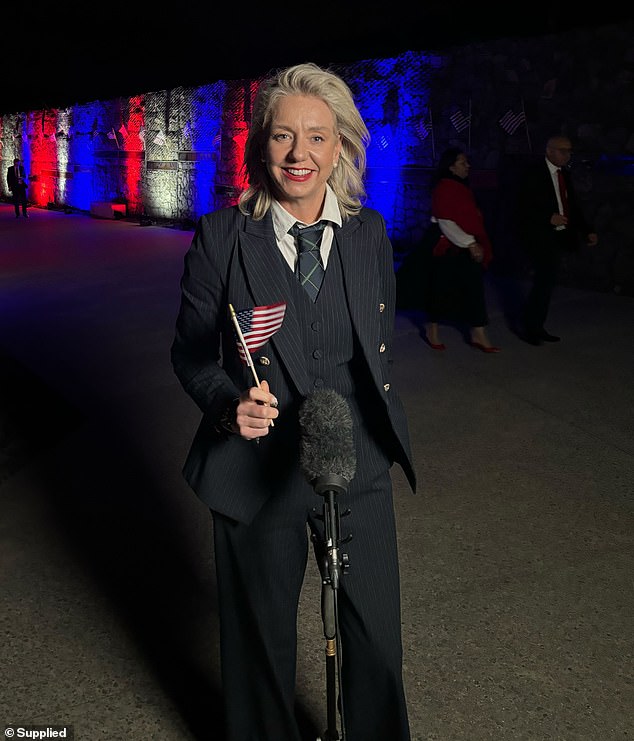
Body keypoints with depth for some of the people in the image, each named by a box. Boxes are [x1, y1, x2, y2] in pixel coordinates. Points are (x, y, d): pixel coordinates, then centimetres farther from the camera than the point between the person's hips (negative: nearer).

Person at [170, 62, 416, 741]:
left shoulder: (369, 233, 0)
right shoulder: (221, 235, -9)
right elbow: (190, 350, -4)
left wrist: (378, 425, 10)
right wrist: (229, 404, -22)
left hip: (359, 464, 3)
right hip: (258, 468, -2)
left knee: (376, 634, 15)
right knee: (263, 637, 17)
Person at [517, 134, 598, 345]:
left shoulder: (565, 174, 12)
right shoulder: (534, 174, -10)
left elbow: (573, 206, 14)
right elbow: (524, 207, -14)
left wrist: (588, 231, 4)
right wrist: (549, 218, -26)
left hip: (559, 237, 8)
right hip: (540, 238, -7)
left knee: (547, 281, 11)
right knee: (544, 280, -12)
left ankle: (537, 327, 20)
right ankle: (528, 327, 0)